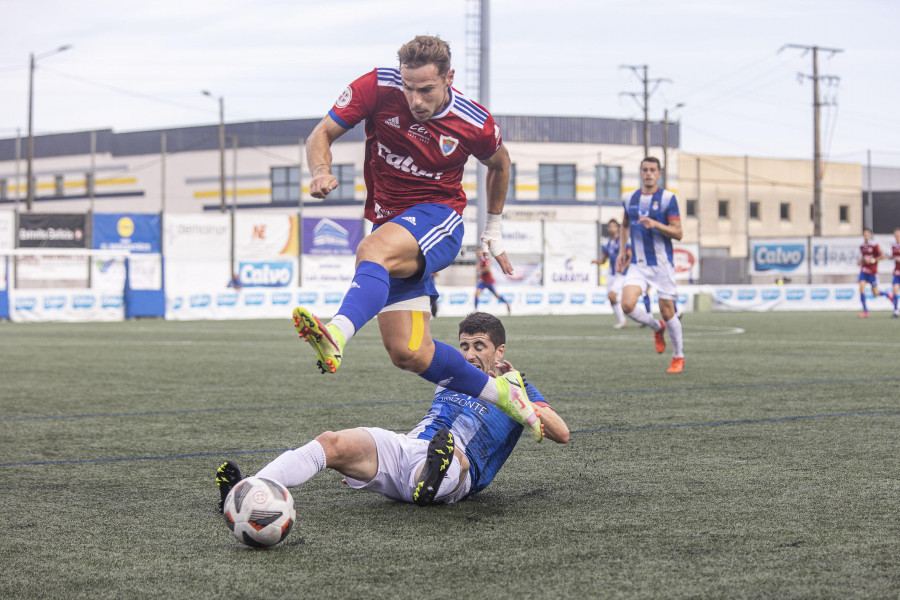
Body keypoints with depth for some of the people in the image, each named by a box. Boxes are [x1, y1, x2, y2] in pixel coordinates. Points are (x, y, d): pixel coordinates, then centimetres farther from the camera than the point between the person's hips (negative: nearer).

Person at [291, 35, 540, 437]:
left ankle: (336, 336, -65)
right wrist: (321, 171, -26)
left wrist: (493, 230, 22)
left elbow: (499, 163, 13)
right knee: (407, 353, -5)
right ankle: (498, 393, 14)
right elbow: (322, 134, -3)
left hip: (437, 217, -4)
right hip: (389, 226, 4)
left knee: (374, 249, -38)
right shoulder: (377, 87, -9)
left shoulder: (474, 124, -9)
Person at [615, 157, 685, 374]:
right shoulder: (630, 199, 8)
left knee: (667, 311, 0)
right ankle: (657, 327, 15)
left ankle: (678, 357, 21)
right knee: (627, 305, -17)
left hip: (662, 264, -3)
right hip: (637, 264, 3)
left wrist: (655, 224, -23)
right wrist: (622, 251, 17)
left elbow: (678, 233, -8)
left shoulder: (668, 198, -5)